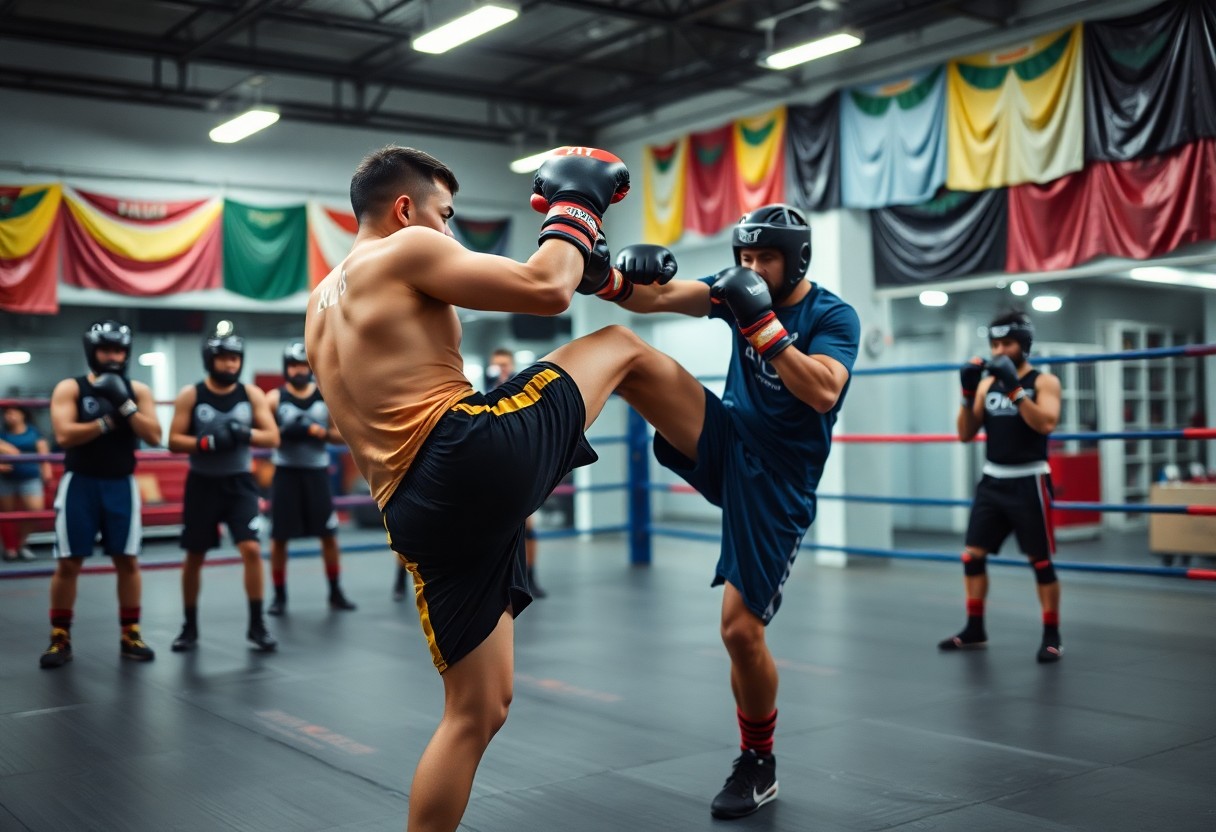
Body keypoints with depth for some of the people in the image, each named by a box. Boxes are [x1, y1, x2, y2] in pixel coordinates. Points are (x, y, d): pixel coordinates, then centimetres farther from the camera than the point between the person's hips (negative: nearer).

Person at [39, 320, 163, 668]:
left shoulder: (137, 391, 4)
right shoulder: (69, 388, -3)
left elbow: (154, 436, -7)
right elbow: (64, 435, -16)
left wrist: (124, 404, -16)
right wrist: (107, 421, -14)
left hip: (121, 484, 2)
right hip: (80, 483, -2)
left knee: (128, 561, 4)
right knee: (68, 563, 1)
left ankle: (130, 635, 13)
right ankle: (60, 638, 10)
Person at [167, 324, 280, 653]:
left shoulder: (252, 395, -1)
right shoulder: (190, 395, -4)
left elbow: (272, 438, -3)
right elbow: (173, 441, -7)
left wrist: (246, 434, -22)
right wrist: (206, 442, -24)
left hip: (239, 483, 0)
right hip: (202, 484, 0)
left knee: (251, 549, -12)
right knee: (194, 556, 9)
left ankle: (256, 625, -1)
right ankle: (190, 626, 23)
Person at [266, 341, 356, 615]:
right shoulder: (274, 398, -1)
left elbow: (343, 434, 3)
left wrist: (319, 432, -14)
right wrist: (283, 434, -20)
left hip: (317, 472, 1)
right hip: (286, 472, -1)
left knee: (329, 535, 3)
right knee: (279, 537, 1)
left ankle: (335, 592, 17)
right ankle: (279, 596, 13)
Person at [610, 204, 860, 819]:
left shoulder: (833, 316, -10)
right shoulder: (740, 289, 2)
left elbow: (823, 393, -28)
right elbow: (652, 297, -9)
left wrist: (761, 322, -32)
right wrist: (625, 274, -31)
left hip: (775, 482, -4)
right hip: (724, 444, 5)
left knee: (741, 630, -2)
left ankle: (758, 763, 18)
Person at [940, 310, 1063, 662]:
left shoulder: (1044, 381, -4)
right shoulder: (987, 383, 9)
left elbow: (1046, 424, -21)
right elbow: (966, 434, 6)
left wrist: (1014, 388, -26)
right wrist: (968, 393, -7)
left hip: (1028, 482, -5)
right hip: (992, 481, 5)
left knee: (1040, 561, -1)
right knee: (972, 555, 4)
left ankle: (1052, 636, 10)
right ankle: (974, 630, 16)